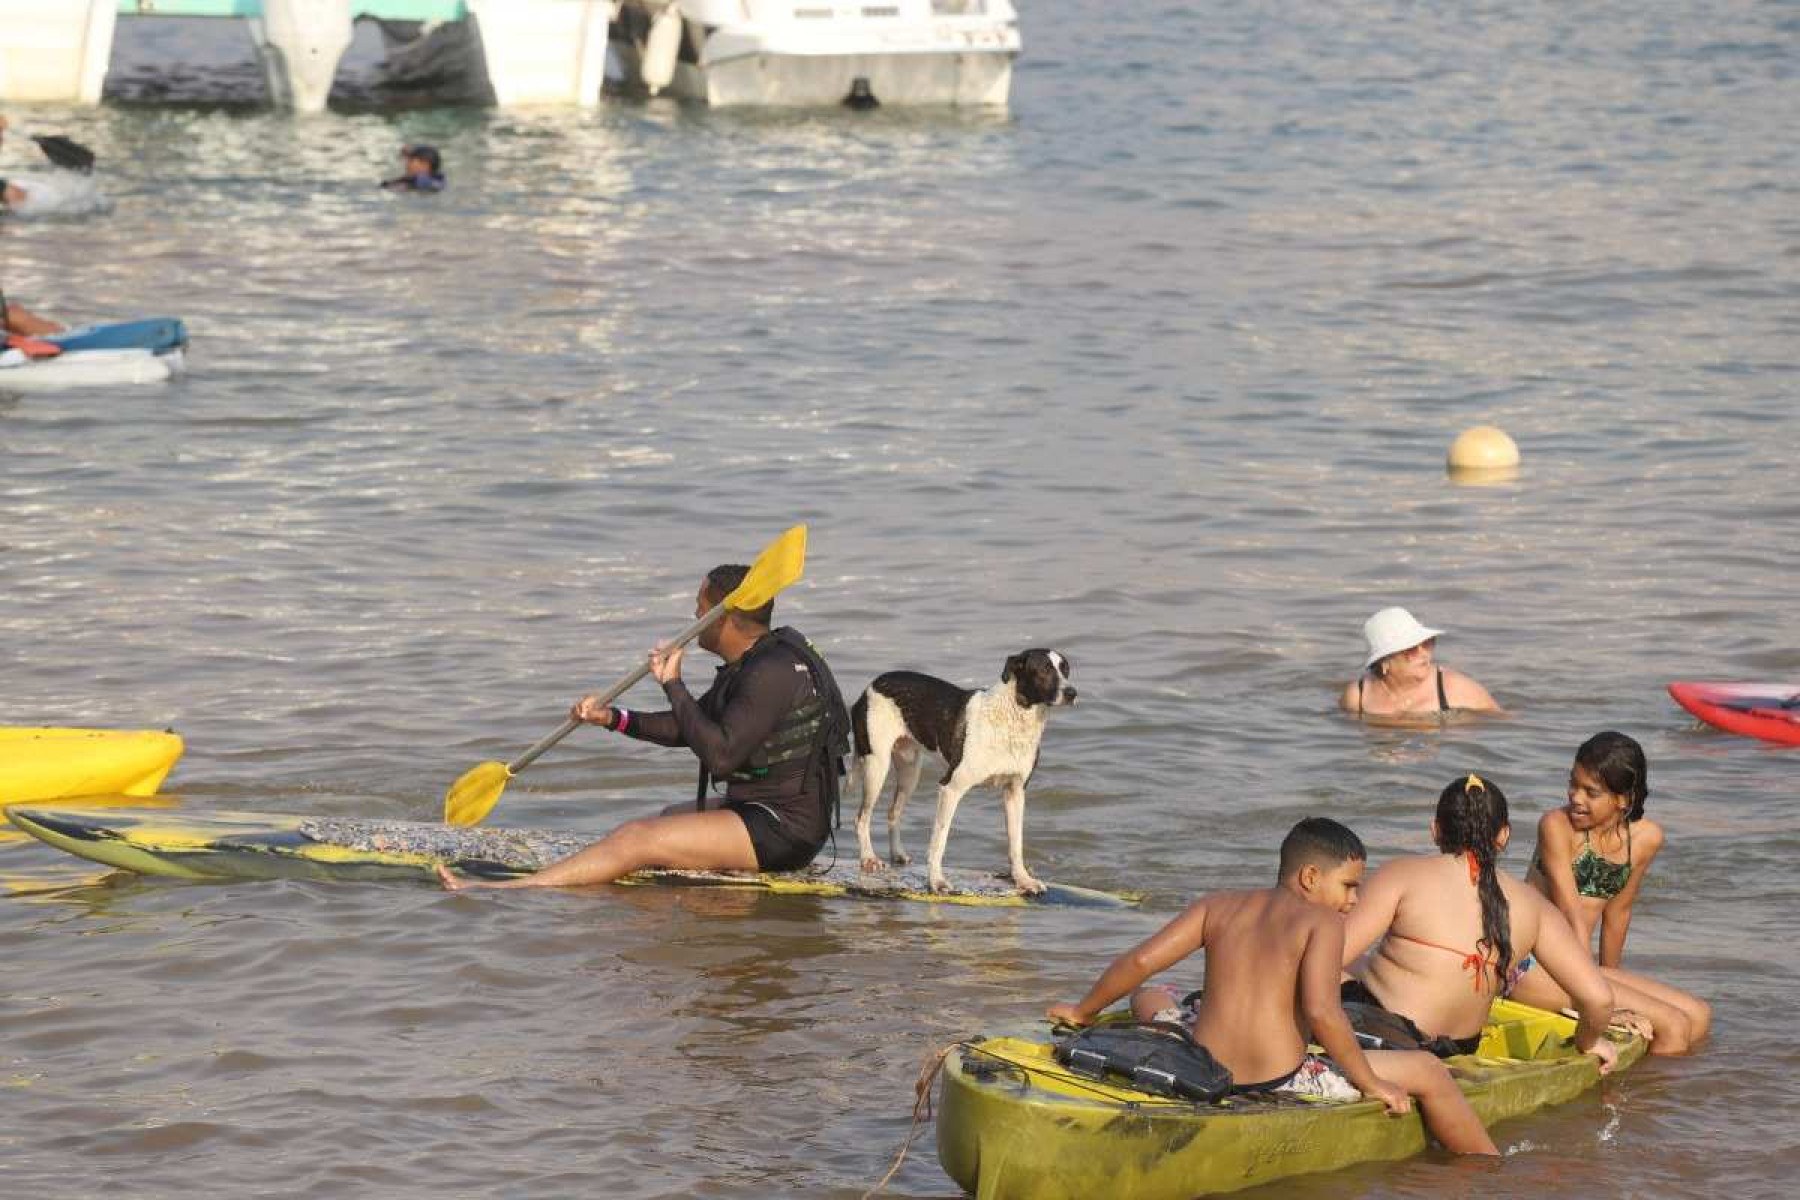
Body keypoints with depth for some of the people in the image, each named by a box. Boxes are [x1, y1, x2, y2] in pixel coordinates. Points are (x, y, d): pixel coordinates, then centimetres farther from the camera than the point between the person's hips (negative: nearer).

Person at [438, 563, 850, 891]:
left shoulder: (773, 672, -20)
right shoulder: (749, 664, 14)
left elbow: (720, 755, -28)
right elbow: (691, 727, 22)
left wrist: (674, 686, -21)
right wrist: (614, 718, 11)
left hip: (783, 831, -11)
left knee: (637, 839, -14)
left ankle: (507, 891, -16)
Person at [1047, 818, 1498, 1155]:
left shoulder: (1218, 906, 9)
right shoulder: (1321, 921, -4)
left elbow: (1140, 961, 3)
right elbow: (1321, 1011, -18)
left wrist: (1082, 1012, 18)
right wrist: (1370, 1084, -8)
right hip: (1283, 1083, -4)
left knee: (1151, 999, 37)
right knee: (1428, 1072, 13)